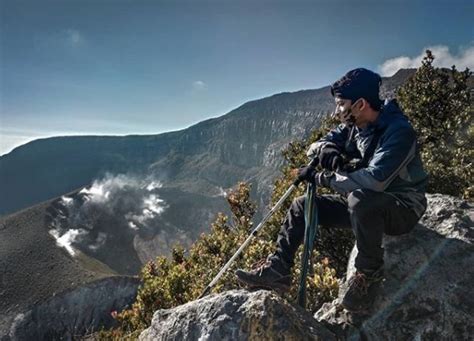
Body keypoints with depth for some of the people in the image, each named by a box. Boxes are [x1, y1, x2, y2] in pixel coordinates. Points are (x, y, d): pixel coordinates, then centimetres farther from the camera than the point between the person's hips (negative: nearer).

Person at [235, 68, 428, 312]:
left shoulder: (398, 131, -24)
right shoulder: (352, 126, 0)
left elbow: (374, 180, -35)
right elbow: (319, 145, 1)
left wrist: (320, 177, -29)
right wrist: (331, 155, -24)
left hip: (402, 208, -7)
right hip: (363, 205, 7)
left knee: (360, 199, -40)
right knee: (303, 205, 0)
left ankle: (369, 272, -16)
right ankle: (277, 270, -1)